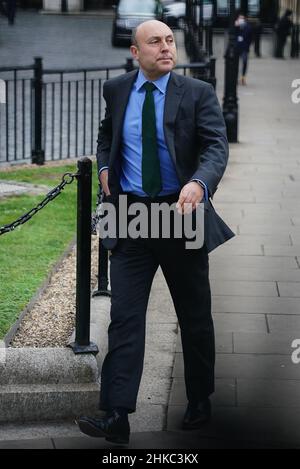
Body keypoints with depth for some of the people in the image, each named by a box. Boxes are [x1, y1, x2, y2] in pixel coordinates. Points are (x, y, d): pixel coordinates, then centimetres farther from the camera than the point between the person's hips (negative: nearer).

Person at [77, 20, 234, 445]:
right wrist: (105, 166, 7)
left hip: (181, 213, -2)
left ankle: (200, 402, 30)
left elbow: (216, 147, -18)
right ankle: (117, 416, -11)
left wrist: (199, 184, -38)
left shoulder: (198, 93, -6)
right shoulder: (117, 90, 5)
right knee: (124, 316, -7)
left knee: (195, 316, 11)